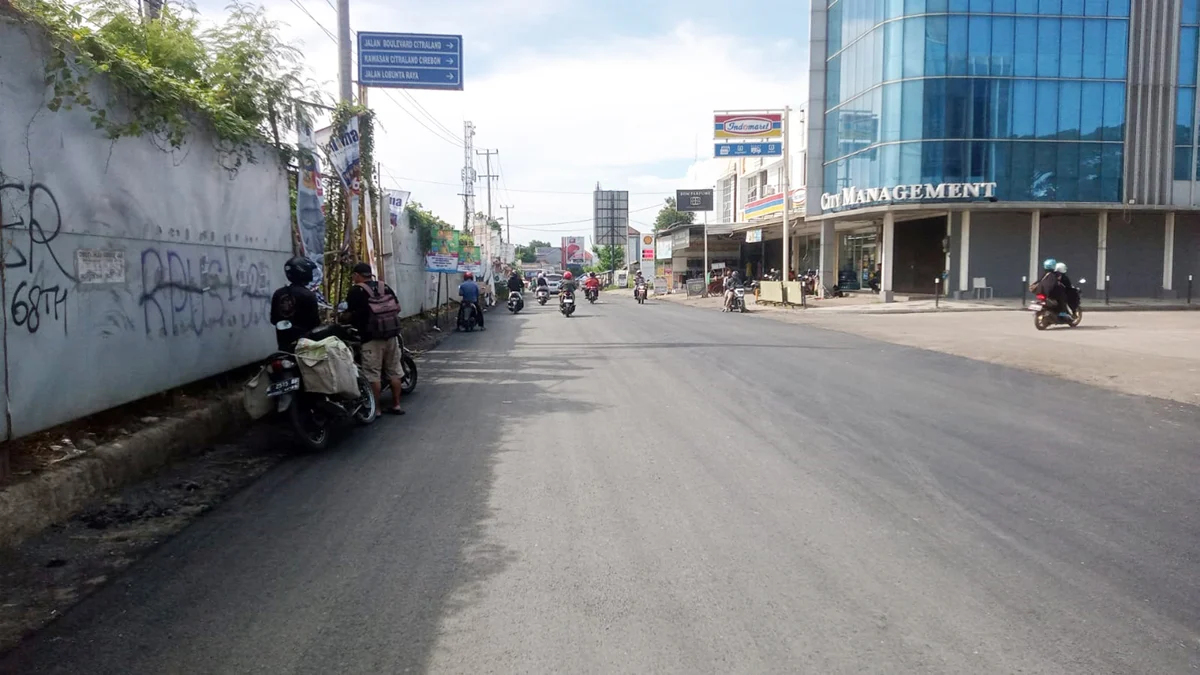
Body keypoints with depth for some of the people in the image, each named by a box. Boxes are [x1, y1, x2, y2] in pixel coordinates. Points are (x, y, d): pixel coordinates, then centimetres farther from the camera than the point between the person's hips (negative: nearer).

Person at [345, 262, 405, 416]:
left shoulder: (355, 291, -5)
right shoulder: (385, 287, 11)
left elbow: (351, 314, -5)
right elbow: (397, 308, 11)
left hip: (372, 338, -6)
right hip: (391, 335, 6)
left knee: (373, 375, 0)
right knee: (394, 372, 12)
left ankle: (376, 409, 2)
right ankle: (396, 405, 17)